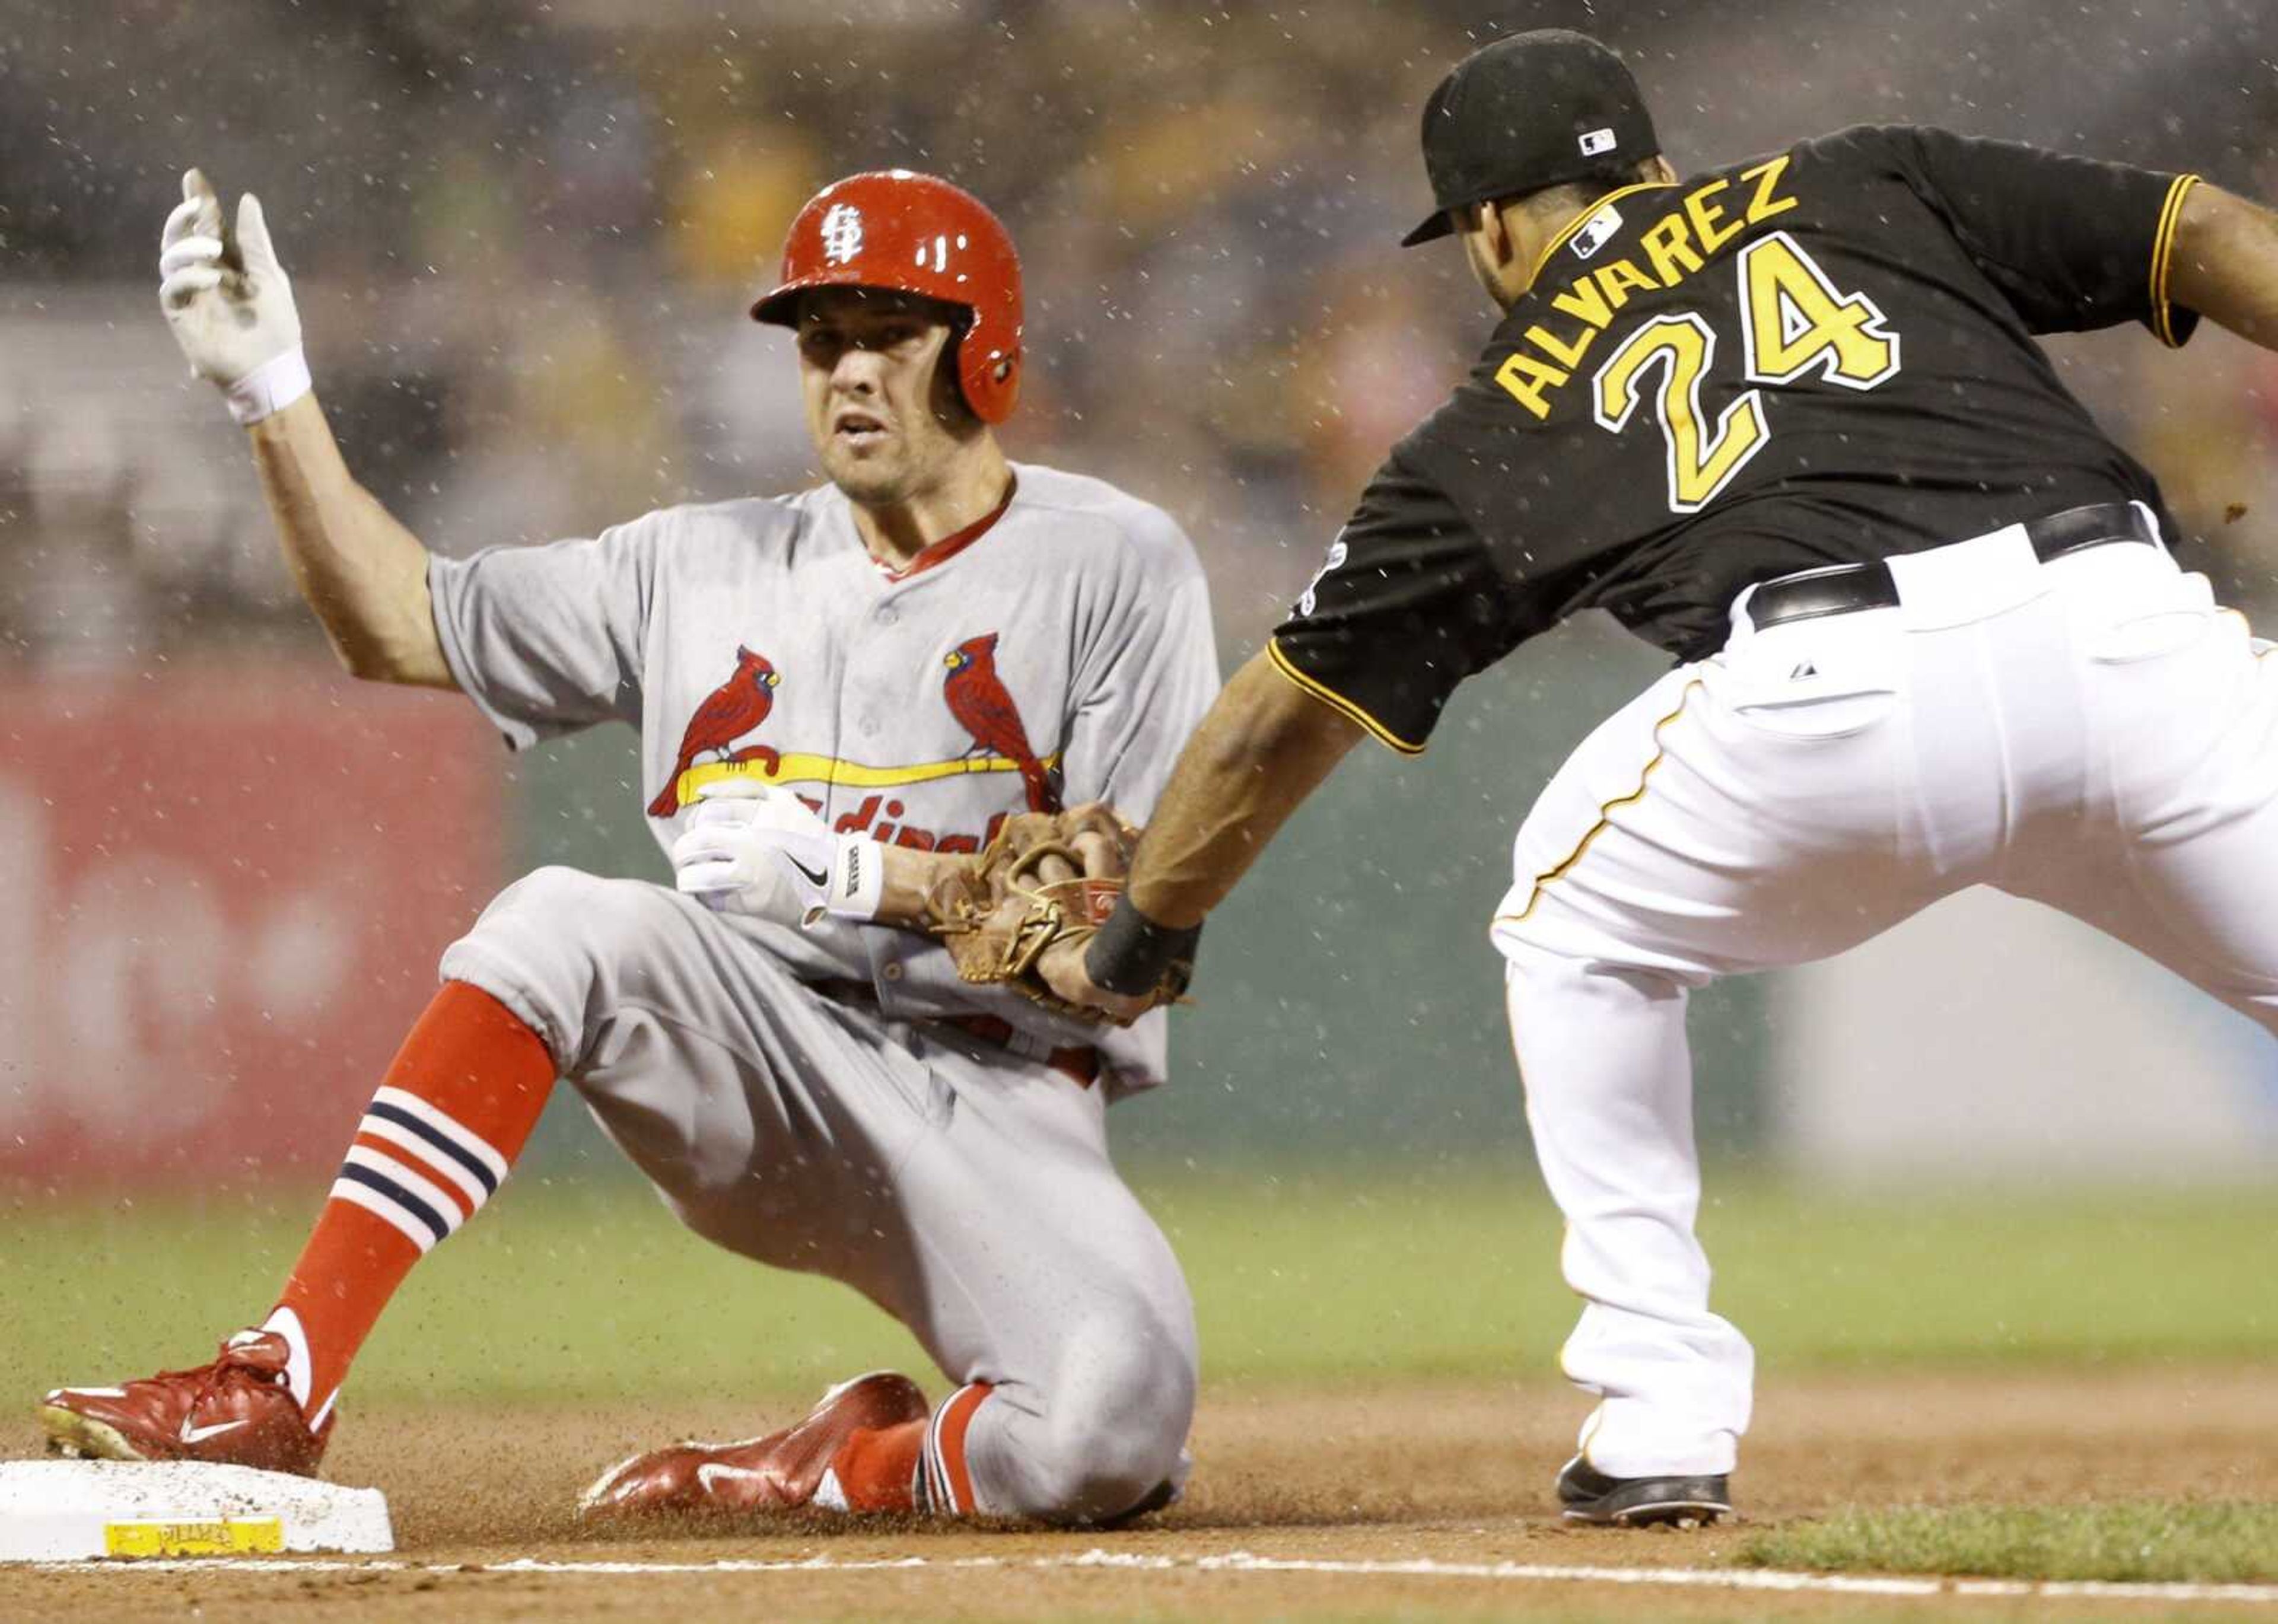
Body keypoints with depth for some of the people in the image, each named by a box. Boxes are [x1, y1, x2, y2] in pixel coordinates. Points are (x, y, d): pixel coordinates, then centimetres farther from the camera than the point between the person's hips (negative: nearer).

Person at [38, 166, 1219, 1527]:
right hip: (756, 1084, 3)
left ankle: (856, 1467, 1)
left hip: (999, 1099, -3)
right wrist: (273, 393, 9)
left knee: (1115, 1434, -33)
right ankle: (279, 1388, -30)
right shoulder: (709, 569, 15)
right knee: (566, 924, -28)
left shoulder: (1115, 565, 1)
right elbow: (401, 624, 19)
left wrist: (858, 875, -14)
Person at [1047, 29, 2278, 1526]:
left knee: (1578, 927, 27)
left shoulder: (1505, 425, 28)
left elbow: (1279, 719, 35)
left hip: (1833, 690, -1)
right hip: (2124, 619, 1)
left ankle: (1665, 1417, 20)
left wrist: (1136, 944, 49)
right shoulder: (1878, 186, 31)